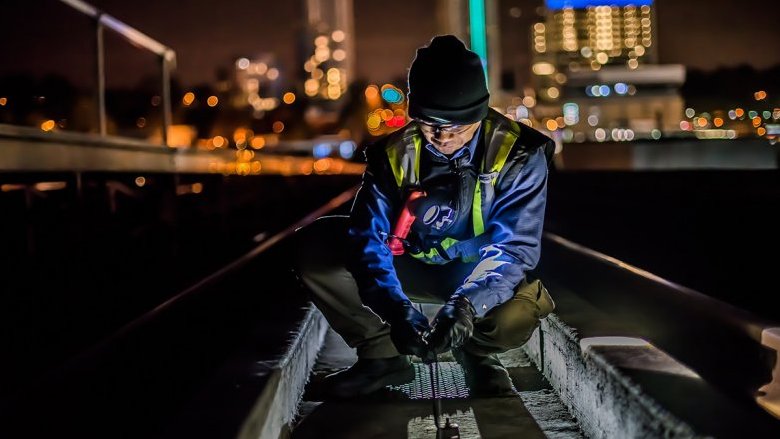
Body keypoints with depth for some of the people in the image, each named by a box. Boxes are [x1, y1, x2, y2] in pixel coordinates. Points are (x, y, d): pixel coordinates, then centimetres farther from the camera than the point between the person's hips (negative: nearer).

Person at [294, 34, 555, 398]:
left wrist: (467, 304, -43)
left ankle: (475, 351, 1)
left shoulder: (518, 153, -20)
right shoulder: (395, 153, -13)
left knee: (515, 315, -38)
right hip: (414, 269, 3)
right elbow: (369, 237, -19)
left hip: (484, 276, -2)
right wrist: (397, 309, -37)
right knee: (315, 245, -18)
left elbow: (515, 246, -25)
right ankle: (381, 355, -3)